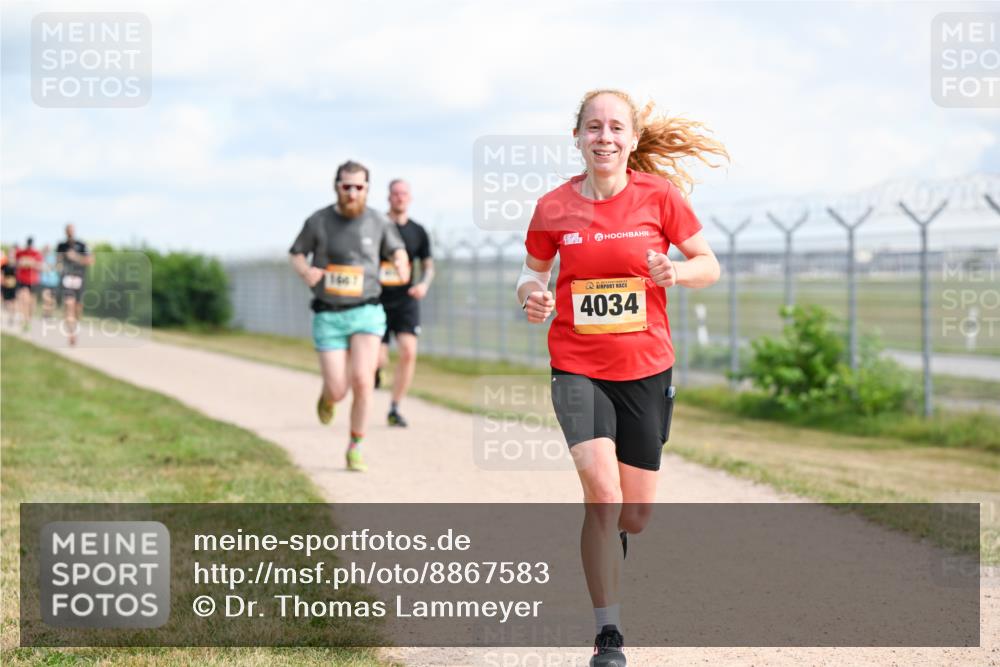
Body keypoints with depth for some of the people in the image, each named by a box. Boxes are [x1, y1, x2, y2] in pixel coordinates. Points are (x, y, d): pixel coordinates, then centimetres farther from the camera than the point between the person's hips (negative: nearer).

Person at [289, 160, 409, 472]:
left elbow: (396, 249, 15)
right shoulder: (318, 221, -6)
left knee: (362, 380, -20)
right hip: (329, 316, 0)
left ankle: (355, 448, 0)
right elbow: (296, 254, 9)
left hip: (366, 312, 0)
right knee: (338, 392, -6)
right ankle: (327, 394, 35)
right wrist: (305, 272, -15)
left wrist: (401, 264, -10)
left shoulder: (378, 222, -3)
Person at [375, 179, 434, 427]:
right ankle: (375, 369, 33)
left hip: (406, 301, 2)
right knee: (379, 359, -7)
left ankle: (395, 409, -5)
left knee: (409, 351, -17)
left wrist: (424, 283, -6)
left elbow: (428, 266, 14)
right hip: (378, 301, -2)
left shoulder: (418, 232, 6)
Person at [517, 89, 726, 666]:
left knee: (636, 514, 9)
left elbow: (709, 265, 3)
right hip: (577, 366, -1)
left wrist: (676, 272, -19)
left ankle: (609, 545, 48)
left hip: (646, 369, 1)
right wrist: (532, 294, -9)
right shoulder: (554, 207, -2)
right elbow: (534, 270, 13)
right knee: (602, 493, -20)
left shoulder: (659, 196, -5)